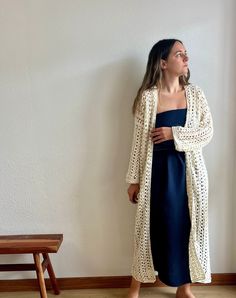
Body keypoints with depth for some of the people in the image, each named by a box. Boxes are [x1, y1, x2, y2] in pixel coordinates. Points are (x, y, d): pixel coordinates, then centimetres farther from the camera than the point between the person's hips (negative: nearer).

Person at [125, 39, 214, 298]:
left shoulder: (195, 94, 3)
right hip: (158, 169, -3)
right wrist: (134, 179, -4)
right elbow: (139, 140, -5)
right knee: (152, 227, 6)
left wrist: (174, 133, -15)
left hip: (188, 169, 3)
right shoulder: (148, 97, -6)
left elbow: (207, 132, 0)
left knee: (187, 227, 11)